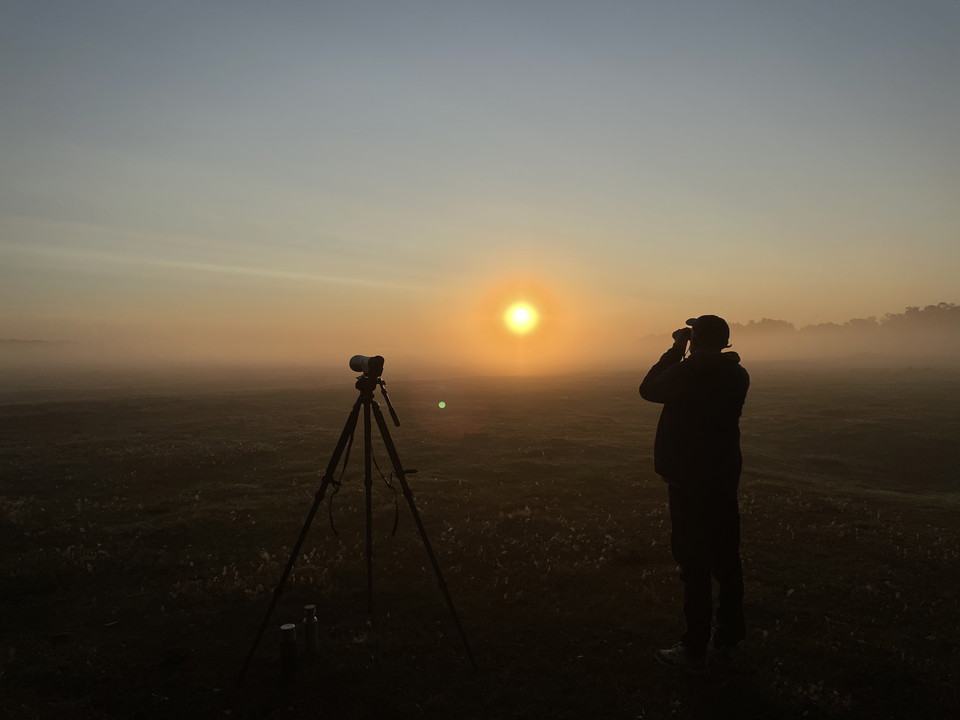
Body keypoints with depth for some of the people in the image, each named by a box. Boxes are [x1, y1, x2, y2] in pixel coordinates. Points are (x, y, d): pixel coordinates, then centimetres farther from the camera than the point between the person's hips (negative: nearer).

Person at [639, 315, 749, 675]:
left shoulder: (687, 372, -17)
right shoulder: (737, 375, 3)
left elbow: (648, 389, 0)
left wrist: (676, 350, 4)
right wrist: (683, 355, 14)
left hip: (689, 482, -7)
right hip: (726, 479, 7)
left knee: (695, 565, 0)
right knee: (726, 561, 12)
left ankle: (694, 651, 9)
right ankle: (725, 645, 24)